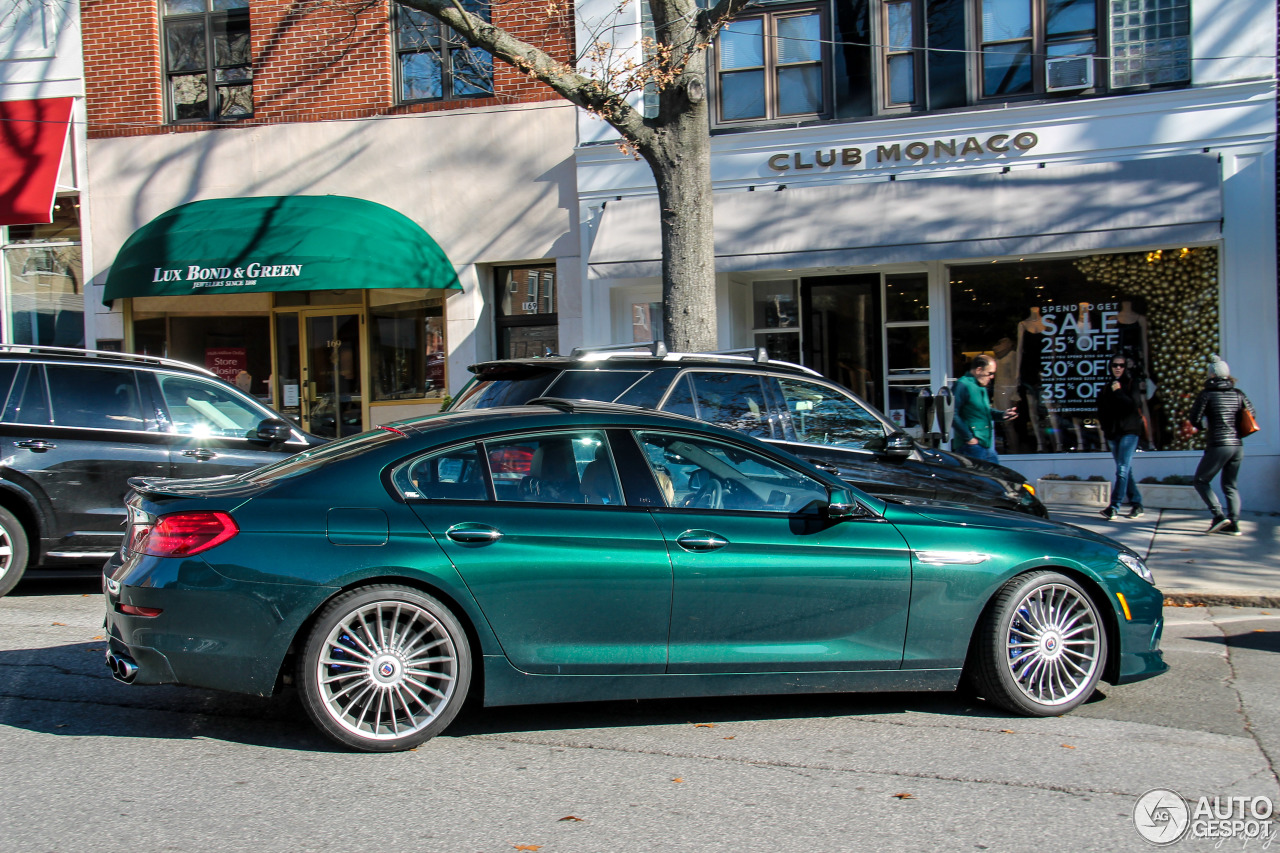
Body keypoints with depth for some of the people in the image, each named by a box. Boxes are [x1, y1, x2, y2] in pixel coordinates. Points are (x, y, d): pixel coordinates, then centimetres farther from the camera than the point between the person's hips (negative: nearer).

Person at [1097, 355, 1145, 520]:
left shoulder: (1133, 384, 1)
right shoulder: (1107, 387, 15)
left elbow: (1133, 405, -14)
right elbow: (1101, 411, 18)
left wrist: (1118, 392, -12)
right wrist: (1105, 427, 6)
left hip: (1129, 432, -6)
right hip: (1113, 433, 6)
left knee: (1122, 470, -14)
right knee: (1125, 471, 9)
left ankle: (1114, 507, -22)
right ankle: (1136, 504, 17)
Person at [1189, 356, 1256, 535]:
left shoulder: (1207, 394, -6)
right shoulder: (1238, 394, 7)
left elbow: (1194, 420, -6)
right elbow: (1251, 414, 11)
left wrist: (1206, 427, 15)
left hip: (1218, 446, -5)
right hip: (1238, 446, 5)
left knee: (1200, 480, 7)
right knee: (1230, 485, 15)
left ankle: (1219, 515, -7)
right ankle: (1233, 524, 7)